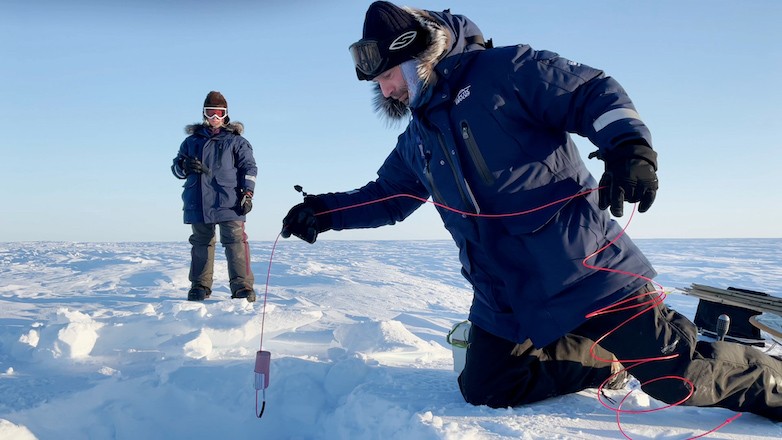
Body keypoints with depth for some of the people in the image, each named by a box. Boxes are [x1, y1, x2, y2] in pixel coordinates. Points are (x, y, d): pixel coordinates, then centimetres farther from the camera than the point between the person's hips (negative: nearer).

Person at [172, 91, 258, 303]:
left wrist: (247, 193, -8)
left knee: (235, 242, -10)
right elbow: (176, 166, 19)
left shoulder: (236, 140, 10)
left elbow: (248, 167, 5)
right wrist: (185, 166, -6)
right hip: (198, 203, 3)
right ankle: (200, 286, 16)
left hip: (229, 202, -3)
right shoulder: (192, 140, 18)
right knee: (201, 244, 8)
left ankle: (242, 286, -11)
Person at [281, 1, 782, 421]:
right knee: (484, 389, 4)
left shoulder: (505, 71, -7)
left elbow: (596, 94, -11)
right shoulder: (416, 140, 14)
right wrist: (325, 211, 10)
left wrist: (629, 147, -30)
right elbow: (385, 195, 24)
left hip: (586, 271, -7)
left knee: (679, 373, -7)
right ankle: (603, 363, 19)